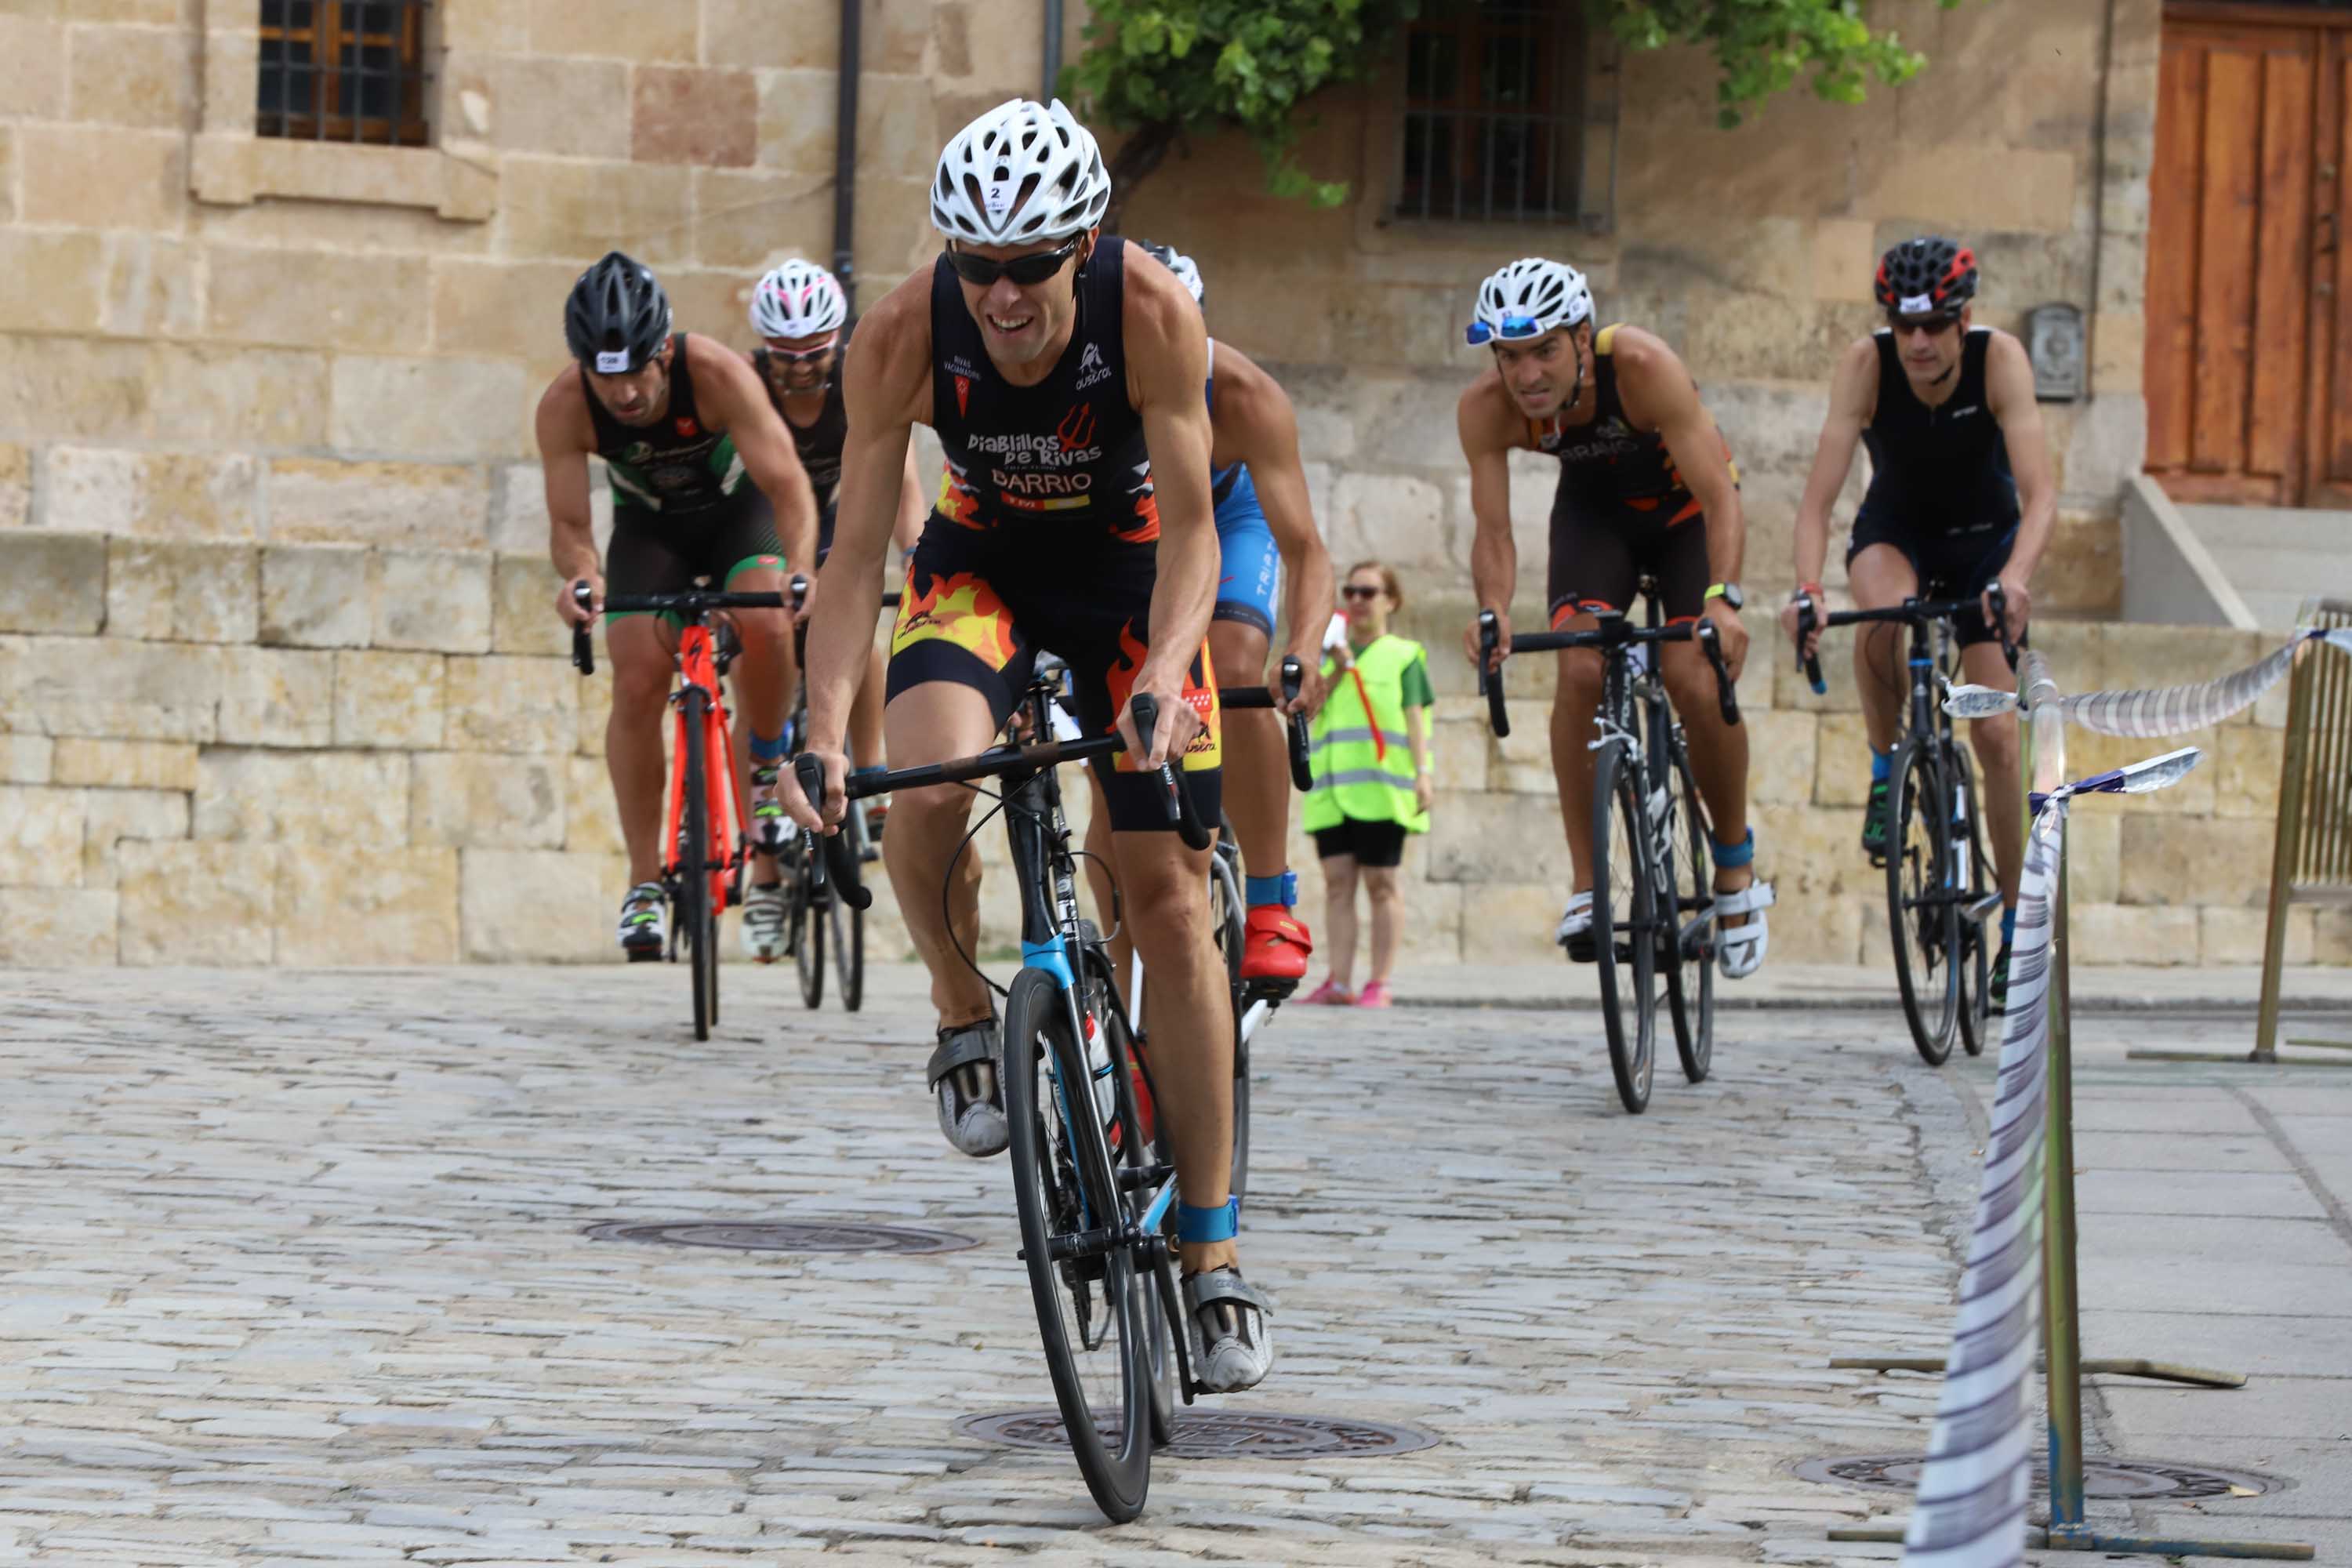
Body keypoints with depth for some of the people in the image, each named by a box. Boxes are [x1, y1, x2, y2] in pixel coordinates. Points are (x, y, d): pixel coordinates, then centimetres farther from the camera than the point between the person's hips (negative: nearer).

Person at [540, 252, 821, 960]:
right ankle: (645, 883, -6)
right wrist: (580, 575, -49)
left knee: (765, 628, -31)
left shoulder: (717, 373, -35)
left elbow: (787, 484, -35)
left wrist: (802, 570, -53)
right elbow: (567, 523, -26)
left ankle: (765, 763, -1)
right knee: (637, 683, -16)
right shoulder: (564, 406, -29)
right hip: (650, 524, 2)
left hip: (737, 508, -2)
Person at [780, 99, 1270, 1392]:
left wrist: (1164, 676, -45)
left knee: (1167, 900, -5)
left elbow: (1190, 526, -28)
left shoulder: (1152, 313, -31)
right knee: (927, 787, -33)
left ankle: (1212, 1252, 4)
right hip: (979, 561, 0)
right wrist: (824, 729, -35)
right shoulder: (904, 335, -27)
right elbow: (857, 545, -23)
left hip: (1127, 566, 0)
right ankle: (963, 1015, -2)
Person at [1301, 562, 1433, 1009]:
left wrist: (1421, 771, -10)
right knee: (1337, 879, -2)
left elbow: (1414, 716, 1)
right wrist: (1336, 672, -8)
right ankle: (1339, 981, -5)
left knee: (1380, 880, -3)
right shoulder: (1328, 655, 19)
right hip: (1332, 783, 4)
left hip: (1381, 784, -4)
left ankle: (1379, 983, -3)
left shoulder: (1403, 655, 8)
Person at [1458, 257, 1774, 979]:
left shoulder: (1643, 367, -38)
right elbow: (1493, 529, -25)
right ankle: (1586, 886, -13)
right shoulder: (1488, 407, -28)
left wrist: (1722, 600, -53)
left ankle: (1736, 863, 4)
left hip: (1686, 507, -2)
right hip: (1594, 507, 2)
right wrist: (1494, 611, -46)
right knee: (1580, 670, -21)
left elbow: (1720, 496, -38)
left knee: (1696, 683, -19)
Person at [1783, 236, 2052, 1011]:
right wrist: (1806, 588, -49)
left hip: (1985, 534, 0)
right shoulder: (1866, 362, -27)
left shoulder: (2000, 358, -29)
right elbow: (1819, 492, -32)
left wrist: (2016, 575, -55)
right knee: (1883, 610, -38)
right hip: (1895, 531, 0)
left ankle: (2016, 929, 5)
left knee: (1996, 735, -8)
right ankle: (1884, 773, -12)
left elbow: (2040, 493, -36)